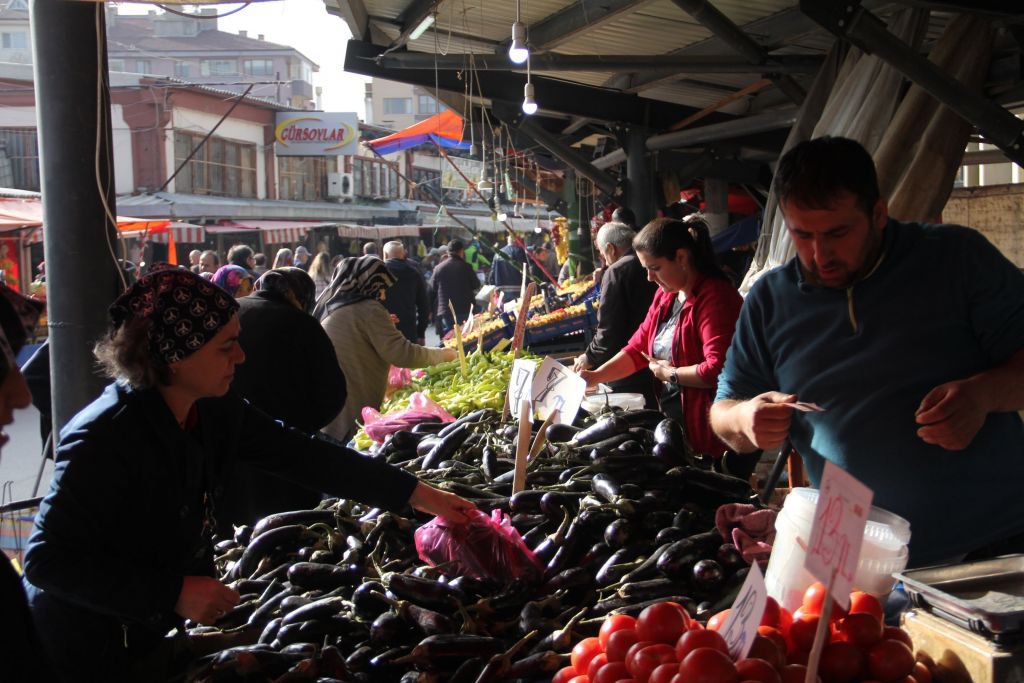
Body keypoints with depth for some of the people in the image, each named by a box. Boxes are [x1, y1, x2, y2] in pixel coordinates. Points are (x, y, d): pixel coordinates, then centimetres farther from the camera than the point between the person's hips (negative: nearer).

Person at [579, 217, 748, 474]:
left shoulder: (715, 297, -18)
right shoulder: (665, 295, 13)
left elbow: (718, 369, -27)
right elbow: (637, 348, 15)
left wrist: (671, 373, -12)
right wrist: (594, 376, 3)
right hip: (675, 426, 8)